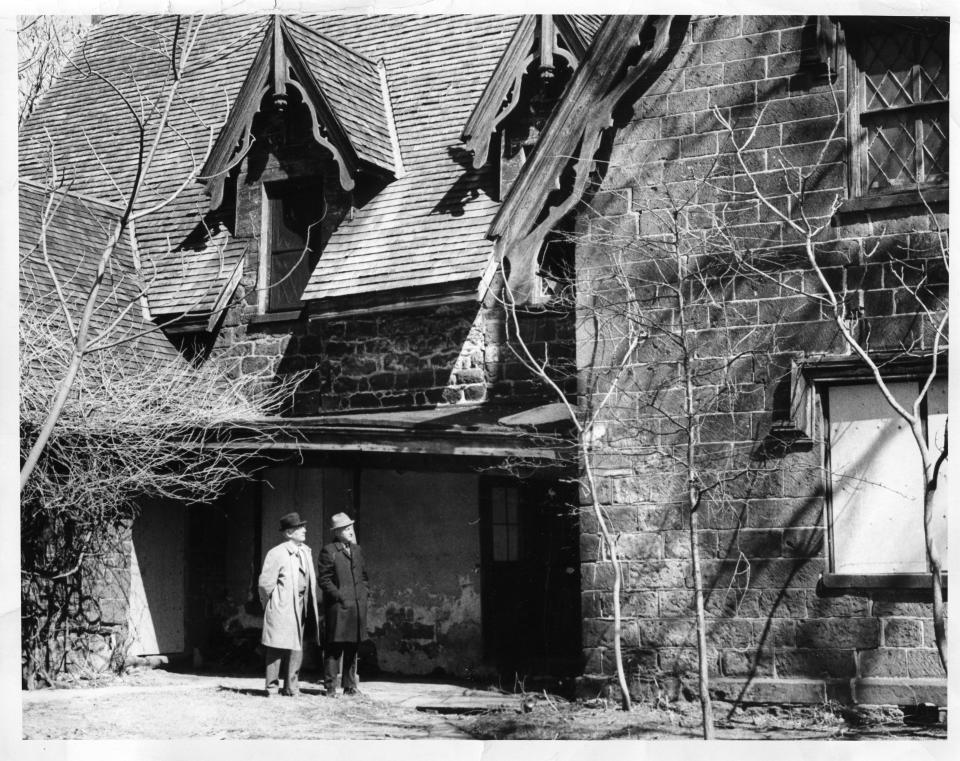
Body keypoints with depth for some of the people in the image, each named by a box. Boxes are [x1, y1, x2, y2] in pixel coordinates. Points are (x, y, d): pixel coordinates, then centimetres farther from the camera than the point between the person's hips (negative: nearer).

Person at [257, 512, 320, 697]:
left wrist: (309, 604, 14)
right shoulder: (276, 554, -11)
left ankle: (291, 688, 16)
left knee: (296, 647, 9)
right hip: (282, 607, -7)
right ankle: (272, 688, 2)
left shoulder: (306, 551, 12)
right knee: (277, 646, -4)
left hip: (300, 606, 7)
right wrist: (269, 605, -1)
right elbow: (265, 583, -9)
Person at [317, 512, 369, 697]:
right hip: (338, 607, -6)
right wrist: (341, 597, -13)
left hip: (357, 607, 6)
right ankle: (330, 687, 0)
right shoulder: (328, 551, -5)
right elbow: (324, 579, -9)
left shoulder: (357, 550, 15)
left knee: (352, 648, 11)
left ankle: (350, 686, 18)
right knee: (334, 648, -4)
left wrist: (363, 595, 9)